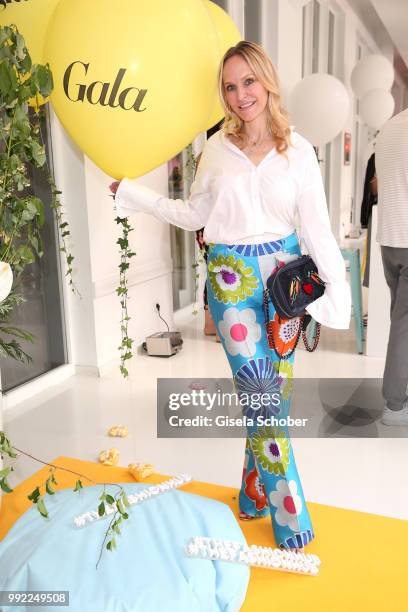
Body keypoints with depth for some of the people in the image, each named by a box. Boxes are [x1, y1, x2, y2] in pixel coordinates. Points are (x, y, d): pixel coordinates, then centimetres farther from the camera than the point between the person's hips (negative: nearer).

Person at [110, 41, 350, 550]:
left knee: (274, 388, 8)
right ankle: (289, 513, 12)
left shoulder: (298, 151, 1)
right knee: (260, 393, -3)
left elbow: (316, 226, -1)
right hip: (231, 277, -1)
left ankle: (256, 490, 31)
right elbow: (194, 215, 10)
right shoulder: (217, 148, 3)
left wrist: (337, 282, -8)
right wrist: (133, 193, 10)